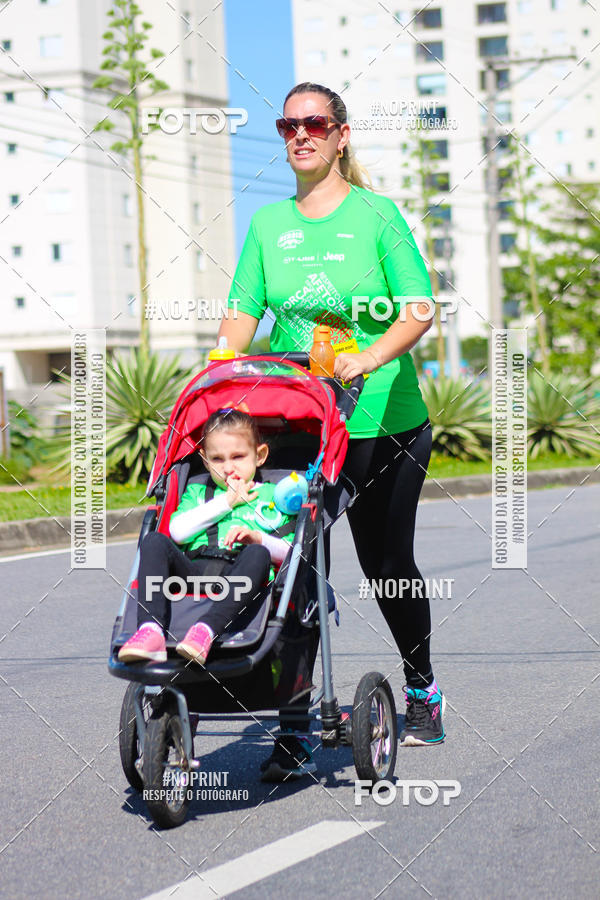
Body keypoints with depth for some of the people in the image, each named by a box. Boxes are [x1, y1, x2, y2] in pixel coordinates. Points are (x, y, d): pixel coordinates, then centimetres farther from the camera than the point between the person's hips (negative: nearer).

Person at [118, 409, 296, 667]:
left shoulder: (273, 495, 24)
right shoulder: (197, 493, 30)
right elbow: (177, 531, 7)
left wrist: (258, 538, -7)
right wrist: (226, 502, 8)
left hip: (239, 576, -2)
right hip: (193, 570, 2)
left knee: (258, 554, -35)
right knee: (155, 541, -24)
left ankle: (206, 630, -54)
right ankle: (151, 631, -43)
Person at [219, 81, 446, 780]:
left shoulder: (376, 213, -1)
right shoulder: (269, 224, 10)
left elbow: (420, 310, -8)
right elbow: (243, 312, 6)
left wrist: (369, 358, -25)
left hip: (384, 421, -2)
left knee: (386, 561, 8)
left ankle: (422, 691, 32)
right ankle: (294, 725, -2)